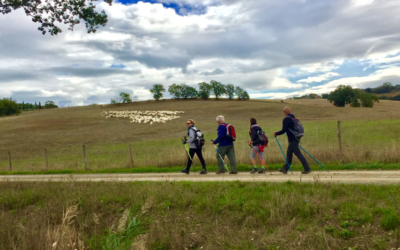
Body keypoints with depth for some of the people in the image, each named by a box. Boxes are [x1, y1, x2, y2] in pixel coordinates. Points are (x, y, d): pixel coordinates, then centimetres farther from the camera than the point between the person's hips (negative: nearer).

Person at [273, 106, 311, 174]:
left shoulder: (286, 119, -14)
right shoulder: (294, 118, 12)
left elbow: (283, 130, -18)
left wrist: (276, 133, -4)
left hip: (292, 140, -9)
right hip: (296, 138, 9)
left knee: (298, 154, -6)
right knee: (289, 154, 15)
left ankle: (307, 169, -3)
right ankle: (285, 169, 23)